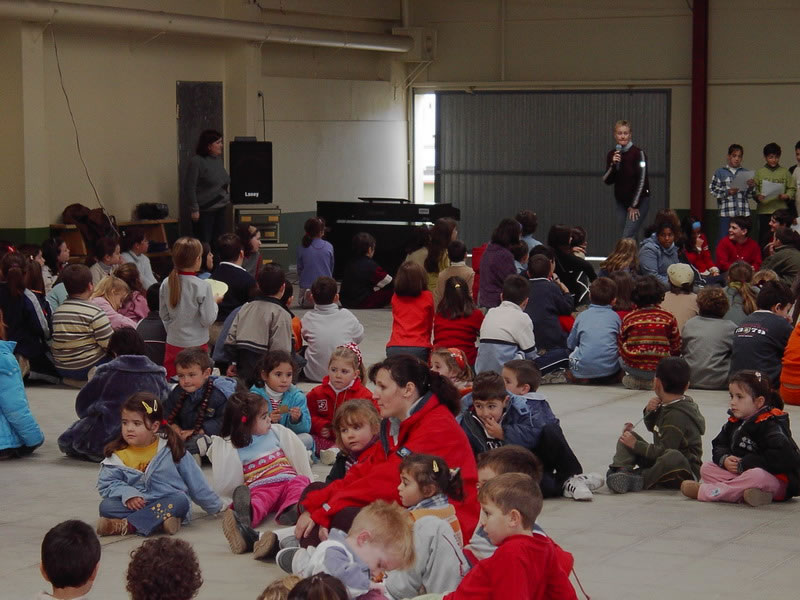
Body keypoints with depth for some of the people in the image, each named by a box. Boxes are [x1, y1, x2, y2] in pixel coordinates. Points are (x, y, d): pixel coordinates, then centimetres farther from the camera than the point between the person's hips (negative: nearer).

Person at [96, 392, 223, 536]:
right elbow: (106, 483, -1)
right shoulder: (118, 454, 5)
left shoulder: (171, 449, 3)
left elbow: (195, 482, 10)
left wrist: (214, 506, 16)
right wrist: (127, 494, -19)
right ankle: (159, 521, -37)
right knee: (106, 506, -24)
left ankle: (127, 526, -38)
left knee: (180, 500, -32)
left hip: (168, 502, 0)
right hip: (134, 505, 0)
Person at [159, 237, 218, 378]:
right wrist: (214, 302, 2)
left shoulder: (166, 284, -4)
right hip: (196, 345, -4)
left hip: (172, 344, 4)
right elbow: (208, 320, -13)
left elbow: (163, 315, 6)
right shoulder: (203, 287, -17)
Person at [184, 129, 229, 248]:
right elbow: (189, 187, -14)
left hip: (220, 208, 8)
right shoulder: (196, 161, -13)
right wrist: (194, 210, -15)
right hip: (204, 211, -8)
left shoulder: (218, 159, 10)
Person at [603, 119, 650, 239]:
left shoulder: (638, 153, -13)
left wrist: (634, 205, -12)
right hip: (621, 202, 6)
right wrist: (613, 165, -17)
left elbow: (642, 181, -14)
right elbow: (607, 181, 0)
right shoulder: (611, 155, 3)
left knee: (627, 237, -15)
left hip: (639, 201, -6)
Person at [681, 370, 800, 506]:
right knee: (706, 468, -1)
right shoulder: (734, 423, 10)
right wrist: (724, 459, -11)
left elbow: (780, 457, -26)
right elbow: (719, 445, 14)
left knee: (757, 476, -40)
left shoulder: (771, 425, -15)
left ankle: (703, 491, -32)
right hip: (741, 474, 8)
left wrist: (744, 464, -21)